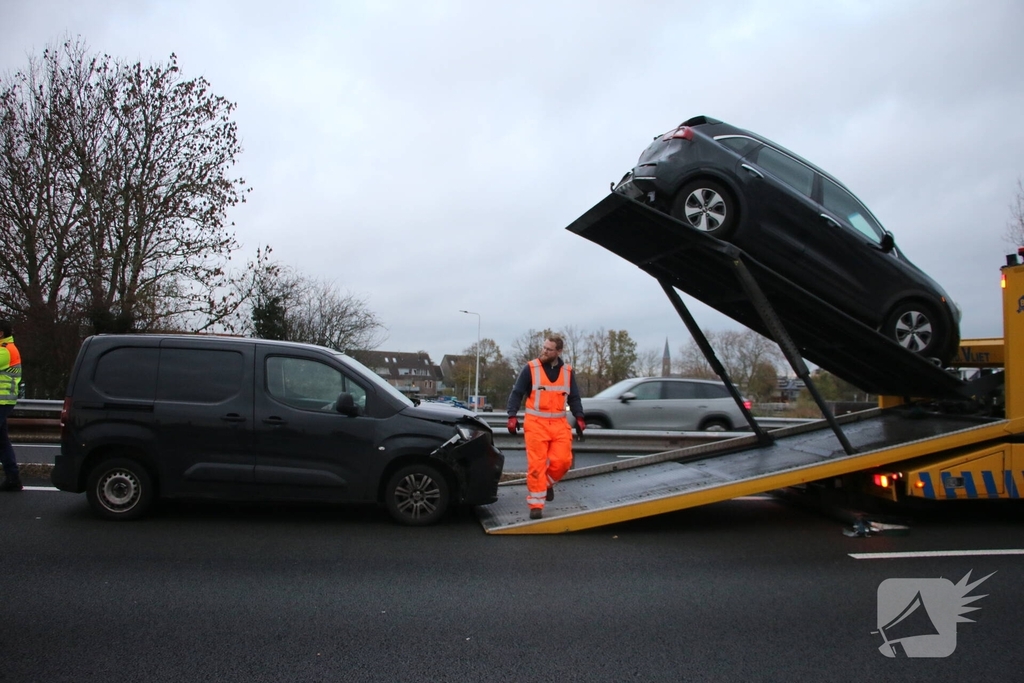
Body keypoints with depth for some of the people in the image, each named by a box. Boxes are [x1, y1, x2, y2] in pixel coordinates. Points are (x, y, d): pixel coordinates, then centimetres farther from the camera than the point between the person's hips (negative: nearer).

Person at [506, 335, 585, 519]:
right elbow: (516, 393, 0)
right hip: (536, 423, -3)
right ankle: (536, 505, 2)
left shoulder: (567, 372, 9)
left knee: (563, 460, -7)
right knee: (536, 464, -6)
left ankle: (547, 483, 24)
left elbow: (574, 398, 16)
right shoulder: (530, 368, -1)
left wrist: (579, 417, 3)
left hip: (559, 424, 3)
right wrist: (512, 416, -10)